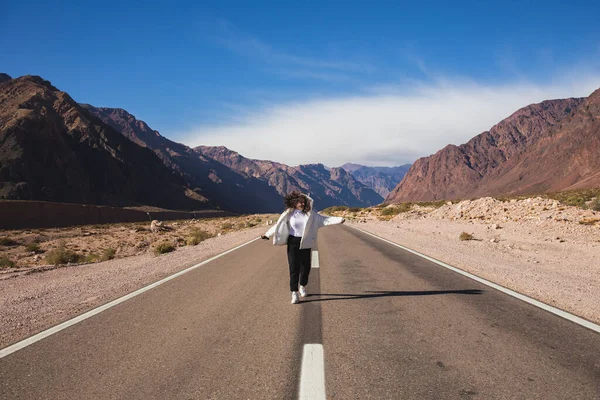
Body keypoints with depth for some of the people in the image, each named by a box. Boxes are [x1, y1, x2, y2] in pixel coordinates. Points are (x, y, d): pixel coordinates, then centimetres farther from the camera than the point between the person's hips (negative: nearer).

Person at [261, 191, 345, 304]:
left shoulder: (310, 214, 2)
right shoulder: (288, 214, -1)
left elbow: (324, 219, 0)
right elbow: (278, 225, 3)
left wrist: (339, 219, -8)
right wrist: (267, 235, -1)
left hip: (305, 243, 2)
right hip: (293, 243, -2)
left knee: (306, 266, 9)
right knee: (294, 268, -5)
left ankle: (303, 287, 34)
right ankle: (294, 293, -1)